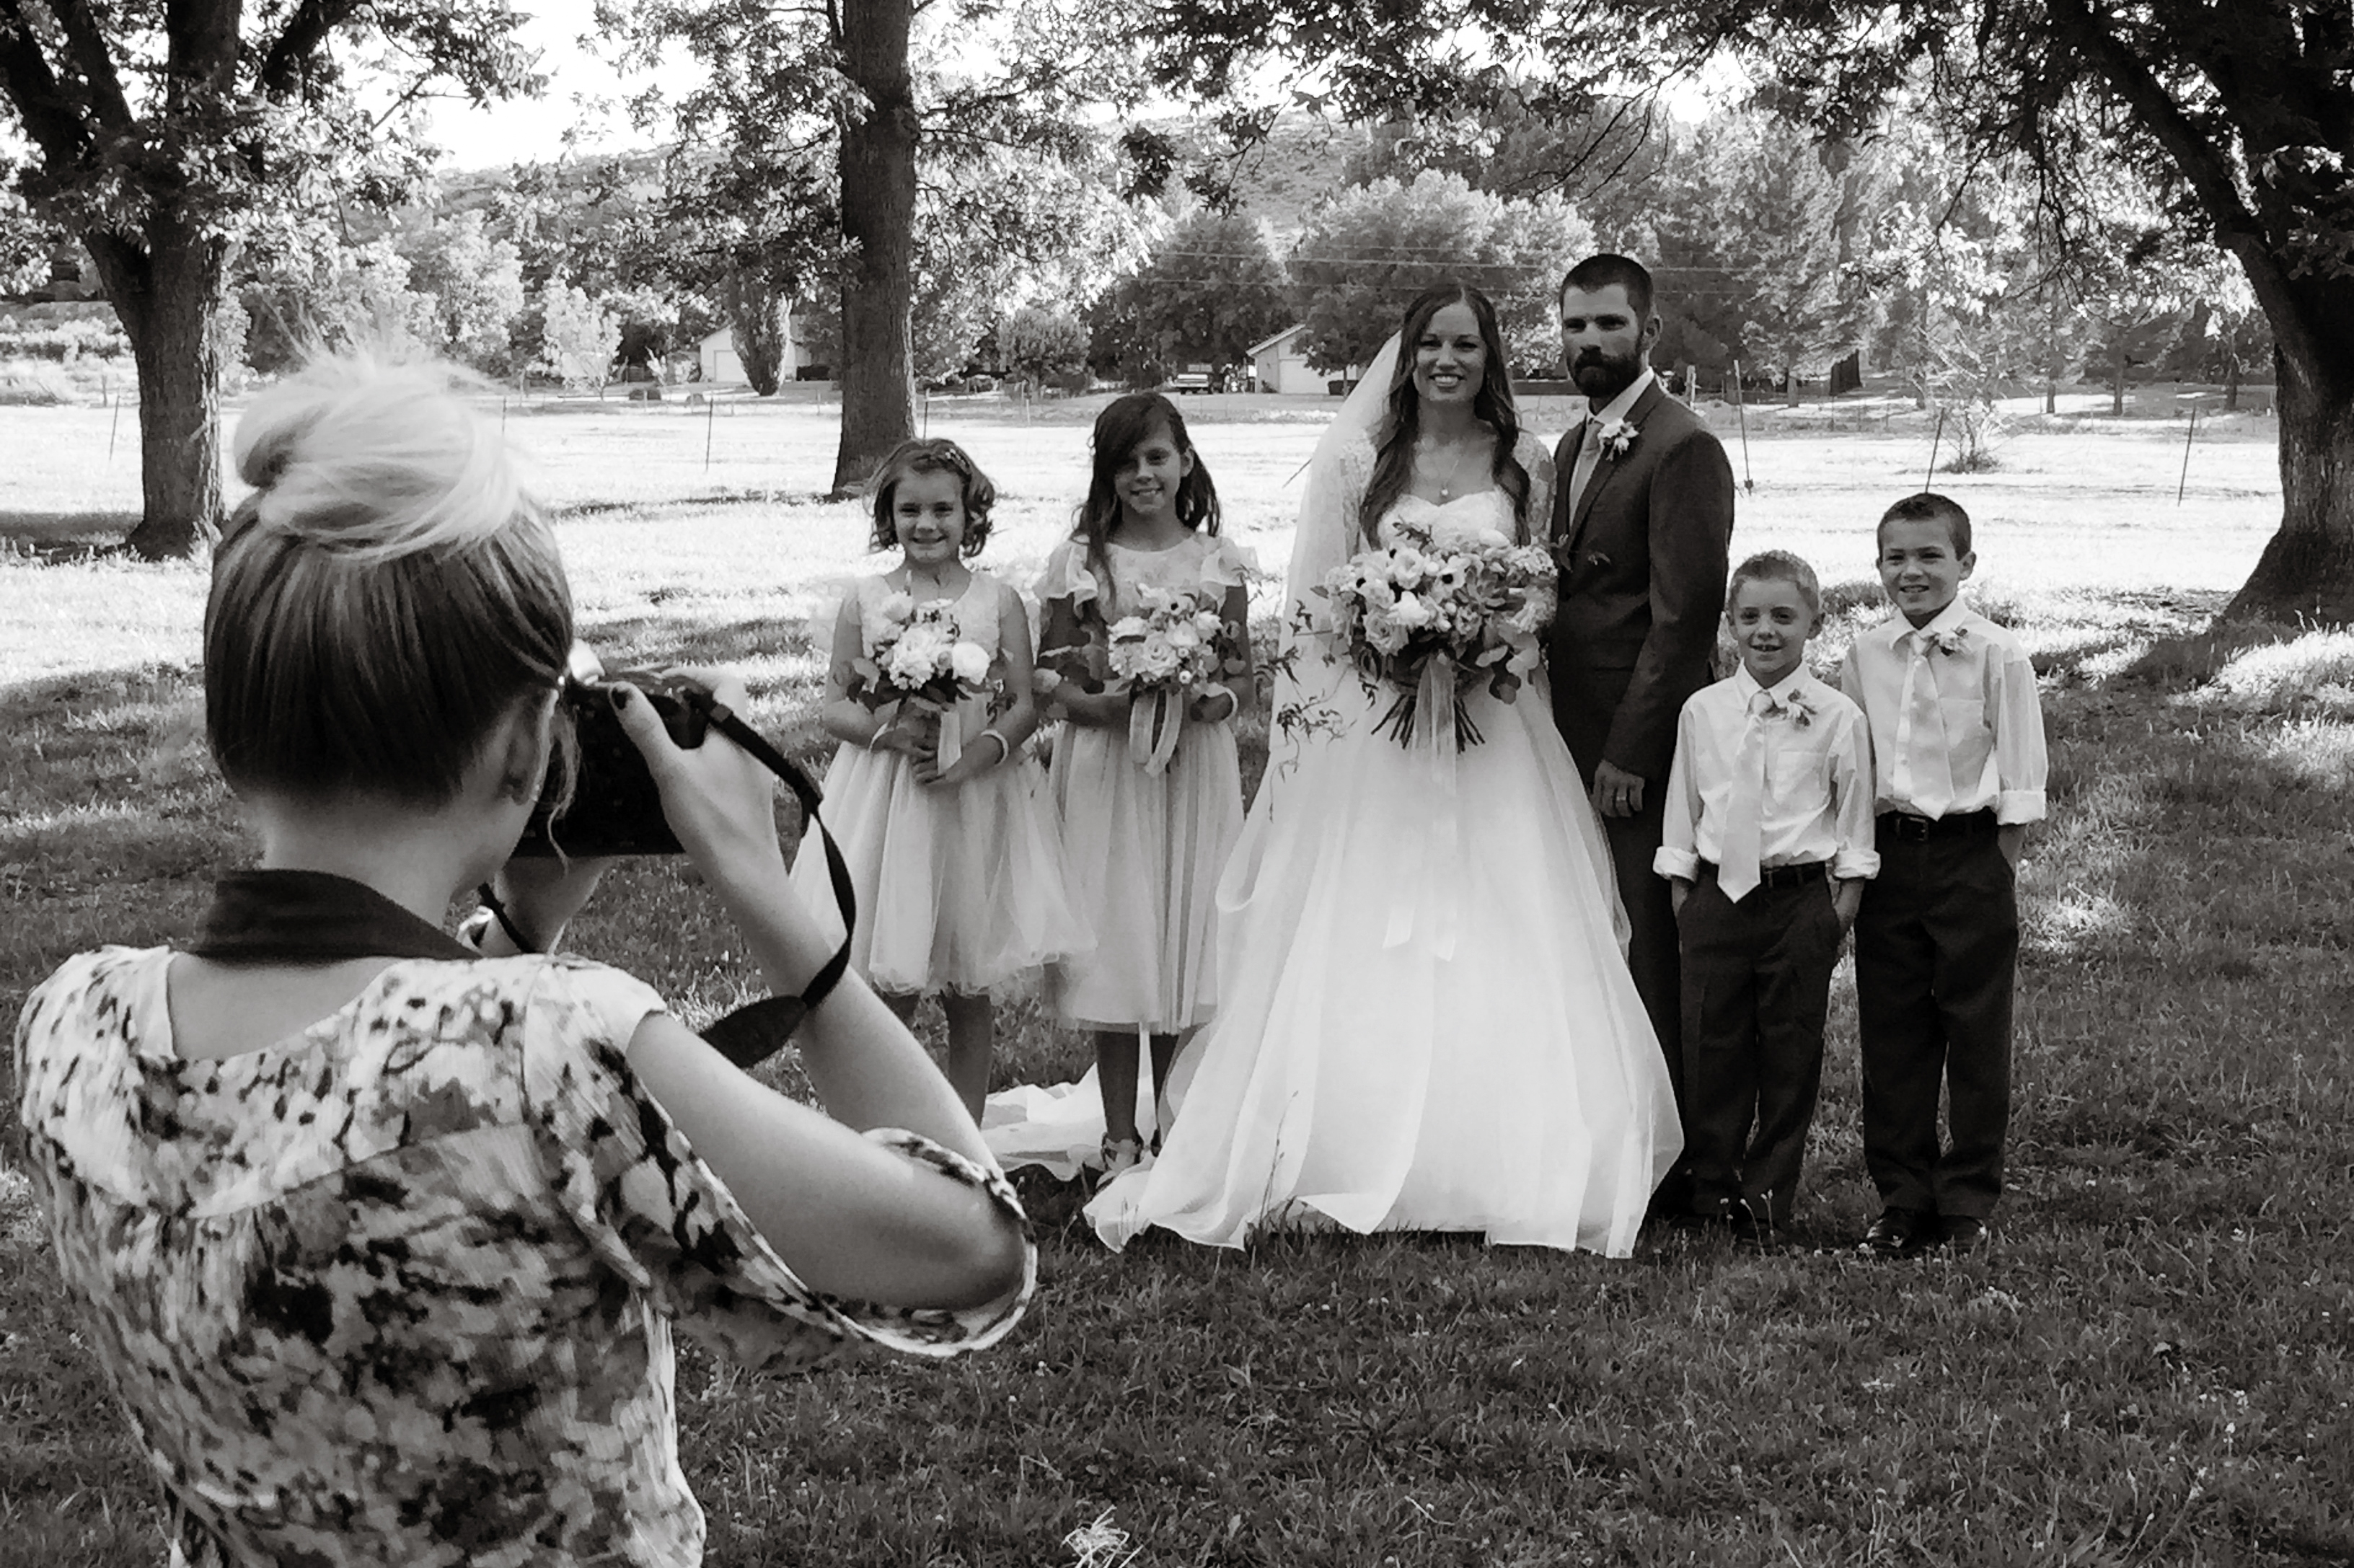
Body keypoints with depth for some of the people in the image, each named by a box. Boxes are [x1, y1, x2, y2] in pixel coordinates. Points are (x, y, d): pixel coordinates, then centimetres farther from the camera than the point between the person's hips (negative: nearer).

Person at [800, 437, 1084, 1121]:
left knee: (969, 989, 8)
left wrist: (977, 754, -18)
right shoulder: (865, 600, 4)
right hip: (886, 799, 0)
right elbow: (835, 706, 4)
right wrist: (886, 730, -16)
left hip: (974, 800, 0)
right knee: (888, 989, -1)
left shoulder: (998, 602, 3)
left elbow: (1024, 707, 0)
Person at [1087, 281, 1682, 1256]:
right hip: (1369, 729, -1)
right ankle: (1345, 1164, 4)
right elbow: (1312, 605, 5)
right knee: (1360, 956, -2)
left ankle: (1491, 1167, 6)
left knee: (1493, 948, -2)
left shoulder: (1524, 465, 8)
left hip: (1491, 729, 1)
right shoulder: (1356, 461, 4)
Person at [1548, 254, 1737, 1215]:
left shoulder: (1682, 449, -12)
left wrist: (1629, 751, -17)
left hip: (1640, 749, -9)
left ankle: (1668, 1172, 4)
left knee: (1648, 956, -4)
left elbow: (1683, 614, -16)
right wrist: (1561, 734, 10)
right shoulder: (1576, 444, 17)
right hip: (1575, 738, 9)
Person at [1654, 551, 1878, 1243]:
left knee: (1790, 1052, 3)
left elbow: (1854, 822, 4)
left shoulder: (1838, 718, -1)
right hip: (1718, 894, 2)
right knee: (1711, 1045, 4)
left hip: (1801, 898, -2)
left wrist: (1842, 907, 0)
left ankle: (1767, 1198, 14)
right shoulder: (1702, 712, 5)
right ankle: (1713, 1191, 17)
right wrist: (1683, 896, 9)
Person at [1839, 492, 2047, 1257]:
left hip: (1971, 851, -4)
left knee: (1976, 1034, 3)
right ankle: (1903, 1197, 15)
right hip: (1889, 855, 4)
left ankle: (1968, 1202, 12)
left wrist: (1998, 874, -7)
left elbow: (2020, 778, -4)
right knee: (1891, 1032, 6)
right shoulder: (1865, 656, 6)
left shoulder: (1996, 654, -6)